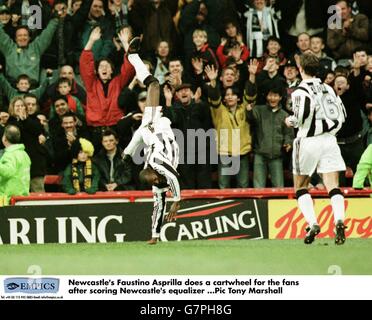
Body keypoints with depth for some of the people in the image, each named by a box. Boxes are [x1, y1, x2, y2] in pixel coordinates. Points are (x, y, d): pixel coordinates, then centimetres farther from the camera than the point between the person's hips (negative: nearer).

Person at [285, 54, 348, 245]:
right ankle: (339, 220, -27)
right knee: (333, 187, -3)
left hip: (309, 141, -4)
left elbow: (301, 116, -18)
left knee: (301, 187, 11)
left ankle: (312, 223, -5)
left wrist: (291, 121, 2)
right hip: (329, 140, 4)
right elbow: (342, 114, 12)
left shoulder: (301, 91, -7)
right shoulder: (328, 89, 12)